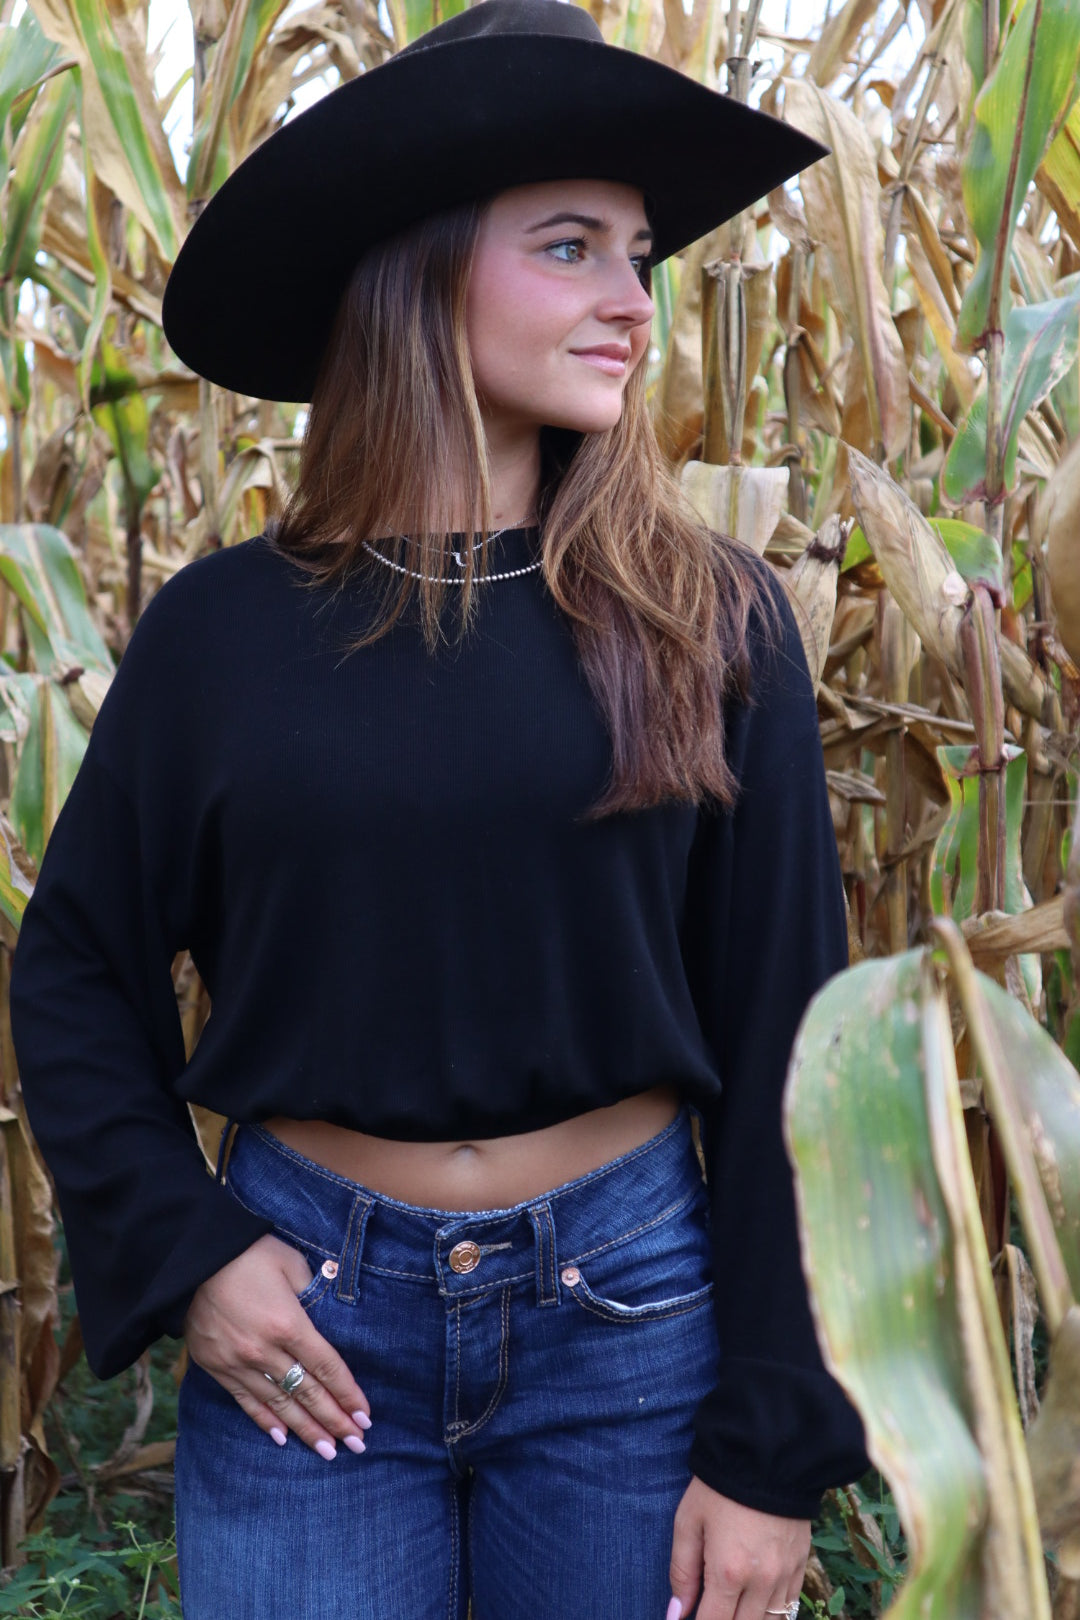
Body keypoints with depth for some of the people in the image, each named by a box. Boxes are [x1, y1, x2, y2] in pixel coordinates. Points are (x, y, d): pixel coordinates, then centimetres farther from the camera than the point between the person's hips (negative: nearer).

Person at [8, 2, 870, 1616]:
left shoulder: (712, 622, -5)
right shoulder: (223, 628, -3)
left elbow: (783, 1039, -4)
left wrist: (773, 1449, -5)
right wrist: (180, 1246, -6)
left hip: (630, 1304, 0)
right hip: (309, 1313, 0)